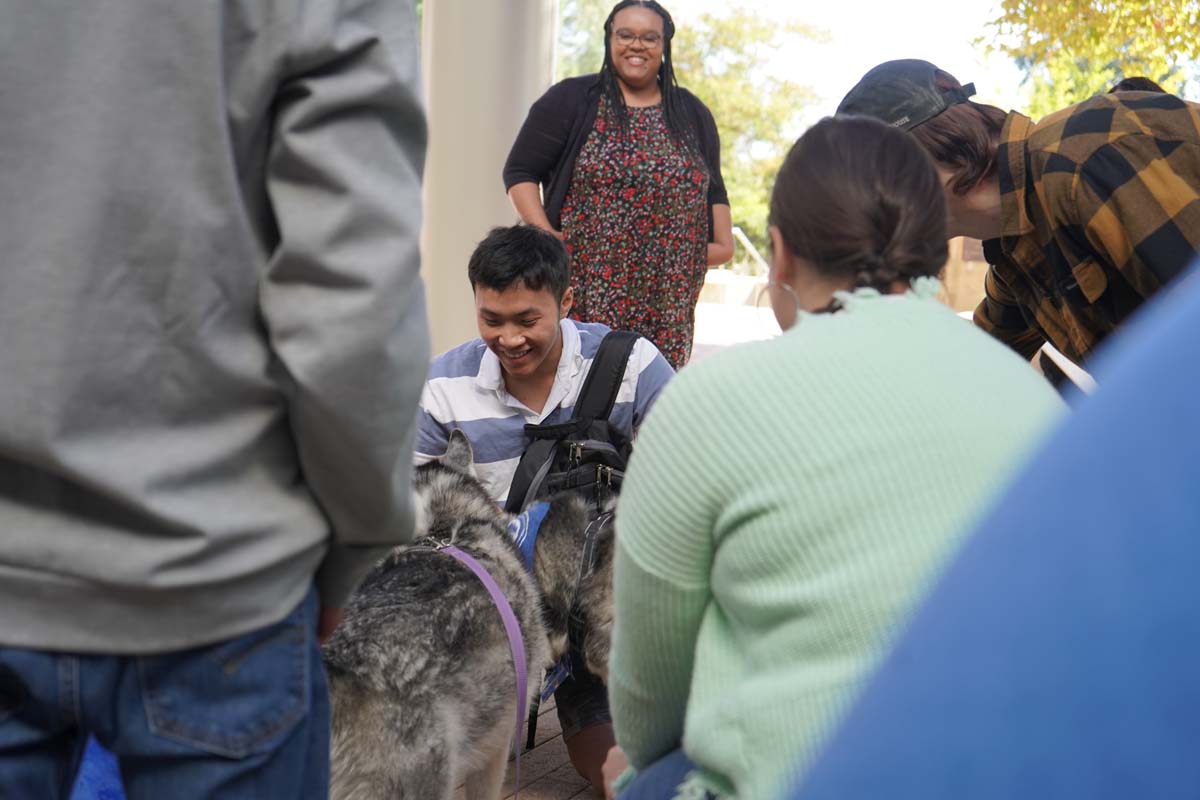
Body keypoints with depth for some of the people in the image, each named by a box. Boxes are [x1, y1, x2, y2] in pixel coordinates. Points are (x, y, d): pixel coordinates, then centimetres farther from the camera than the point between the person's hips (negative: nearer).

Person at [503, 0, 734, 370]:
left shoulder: (692, 112, 16)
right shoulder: (570, 100, 2)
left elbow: (713, 187, 23)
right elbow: (520, 171, 2)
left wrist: (723, 242, 9)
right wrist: (545, 236, -11)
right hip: (586, 290, -3)